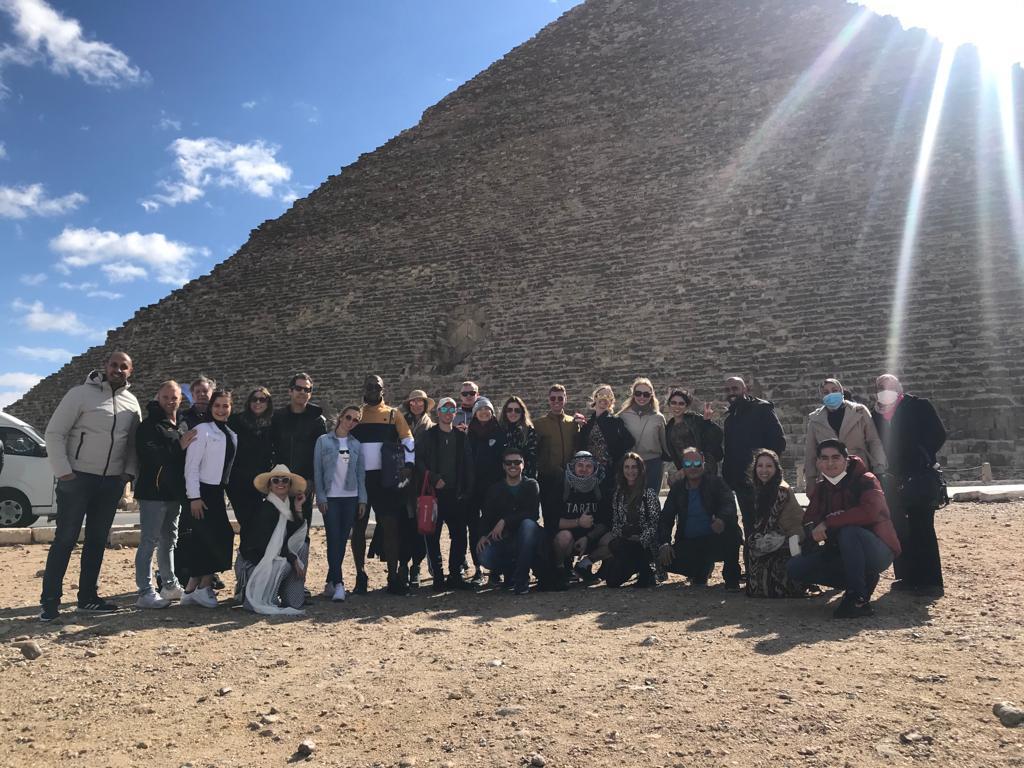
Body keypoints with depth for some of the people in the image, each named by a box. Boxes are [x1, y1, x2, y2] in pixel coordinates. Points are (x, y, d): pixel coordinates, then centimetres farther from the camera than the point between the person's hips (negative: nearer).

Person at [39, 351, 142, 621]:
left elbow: (134, 442, 14)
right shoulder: (81, 393, -8)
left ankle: (88, 597, 20)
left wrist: (129, 472, 2)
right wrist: (63, 471, -14)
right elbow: (55, 433, -9)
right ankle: (50, 601, 8)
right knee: (65, 539, -1)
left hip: (112, 482, 5)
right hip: (78, 478, -5)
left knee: (97, 540, 11)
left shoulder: (132, 403, 8)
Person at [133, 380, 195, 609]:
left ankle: (170, 585, 26)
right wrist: (178, 446, -25)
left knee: (169, 540, 16)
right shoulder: (149, 425, -7)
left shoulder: (182, 426, 16)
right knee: (149, 541, -6)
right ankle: (145, 592, -2)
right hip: (153, 492, -8)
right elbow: (147, 453, -22)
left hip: (174, 493, 8)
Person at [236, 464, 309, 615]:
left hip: (272, 558, 8)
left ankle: (292, 598, -5)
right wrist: (293, 559, -19)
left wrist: (298, 508, -12)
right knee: (285, 564, -30)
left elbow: (300, 535, -6)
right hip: (251, 563, -7)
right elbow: (268, 544, -21)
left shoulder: (289, 505, 2)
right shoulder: (265, 508, -18)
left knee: (303, 545, -9)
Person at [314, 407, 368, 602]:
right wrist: (320, 498, -6)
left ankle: (331, 581, 16)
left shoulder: (356, 444, 9)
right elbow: (317, 471, 0)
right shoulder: (324, 441, 1)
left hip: (351, 497, 3)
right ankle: (338, 584, -11)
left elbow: (361, 473, 9)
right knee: (334, 539, -10)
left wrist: (362, 499, 3)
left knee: (342, 540, 5)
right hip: (330, 497, -3)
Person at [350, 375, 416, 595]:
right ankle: (360, 575, 17)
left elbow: (408, 440, 3)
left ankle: (394, 577, 5)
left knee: (390, 526, -1)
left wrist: (408, 464, -12)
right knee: (358, 527, 6)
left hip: (385, 478, -2)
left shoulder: (393, 414, 7)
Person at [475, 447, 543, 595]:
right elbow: (486, 516, 2)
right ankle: (510, 571, 7)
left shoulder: (531, 485, 2)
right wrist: (484, 535, -19)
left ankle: (521, 579, -25)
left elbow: (533, 513, -14)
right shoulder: (495, 489, 11)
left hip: (525, 539, -2)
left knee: (528, 524, -35)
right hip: (502, 540, 2)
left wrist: (505, 521, -22)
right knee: (484, 556, -28)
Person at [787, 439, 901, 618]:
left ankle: (859, 600, -23)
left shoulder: (865, 480, -13)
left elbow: (870, 511, -32)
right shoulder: (820, 488, 6)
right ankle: (864, 581, 0)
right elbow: (809, 520, 0)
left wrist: (828, 523, -29)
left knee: (849, 532, -37)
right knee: (795, 567, -9)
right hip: (841, 553, 7)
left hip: (877, 551, -6)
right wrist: (814, 530, -24)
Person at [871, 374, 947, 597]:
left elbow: (939, 435, -6)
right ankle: (907, 577, 18)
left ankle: (931, 582, 0)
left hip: (921, 478, -5)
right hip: (894, 480, 5)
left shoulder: (919, 407, -2)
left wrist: (923, 458, -13)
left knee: (922, 529, -5)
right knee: (898, 529, 7)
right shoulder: (877, 414, 9)